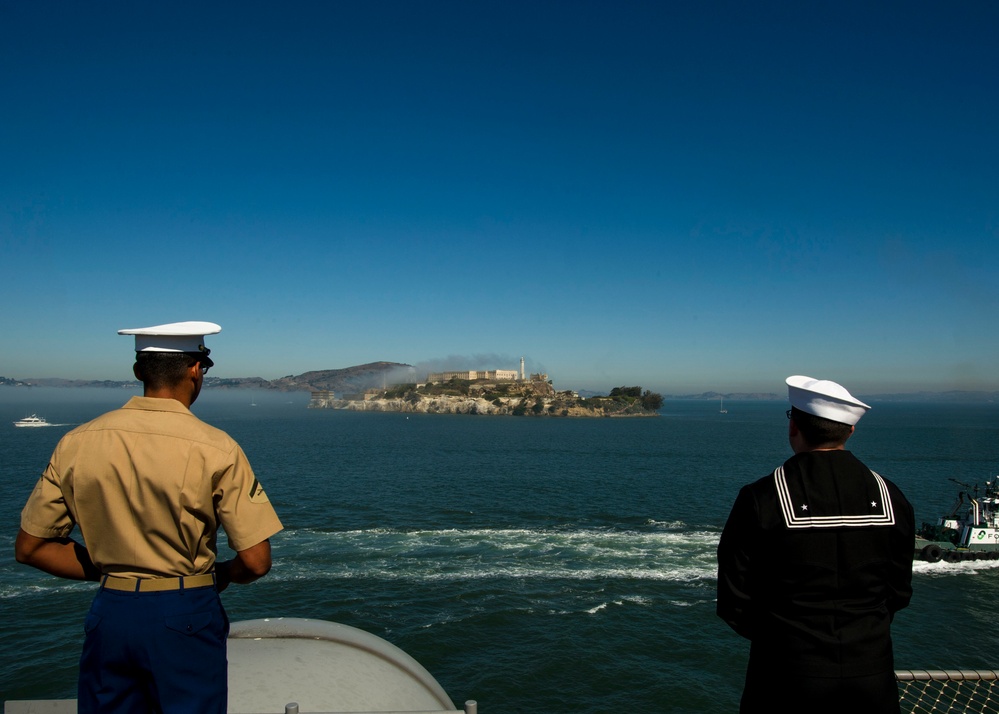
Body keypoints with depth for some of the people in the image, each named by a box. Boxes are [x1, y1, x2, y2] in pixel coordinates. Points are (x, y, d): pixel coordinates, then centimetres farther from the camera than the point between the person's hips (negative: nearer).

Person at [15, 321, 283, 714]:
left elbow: (29, 547, 5)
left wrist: (109, 571, 9)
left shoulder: (76, 443, -3)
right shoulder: (215, 449, -15)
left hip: (110, 613, 4)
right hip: (185, 617, -4)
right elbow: (255, 561, -15)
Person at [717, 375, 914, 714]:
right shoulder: (890, 498, -4)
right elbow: (898, 594, 6)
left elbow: (734, 603, -10)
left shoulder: (760, 499, -16)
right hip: (873, 681, 4)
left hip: (788, 684, -3)